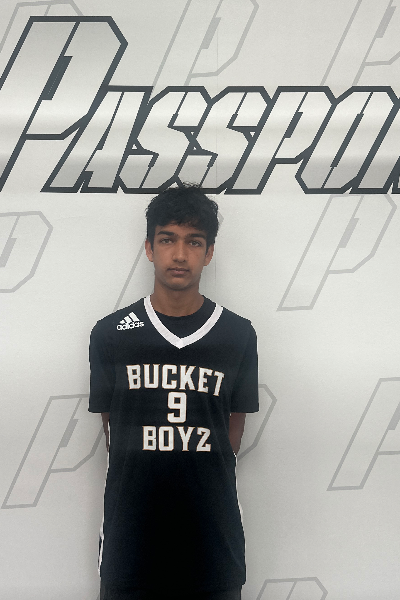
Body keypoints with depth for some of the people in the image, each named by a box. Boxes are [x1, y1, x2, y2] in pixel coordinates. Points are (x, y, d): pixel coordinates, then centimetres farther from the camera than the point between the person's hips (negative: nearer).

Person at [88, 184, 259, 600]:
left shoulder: (238, 335, 1)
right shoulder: (110, 334, 0)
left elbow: (235, 427, 5)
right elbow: (111, 426, 4)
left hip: (212, 531, 1)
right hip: (131, 533, 0)